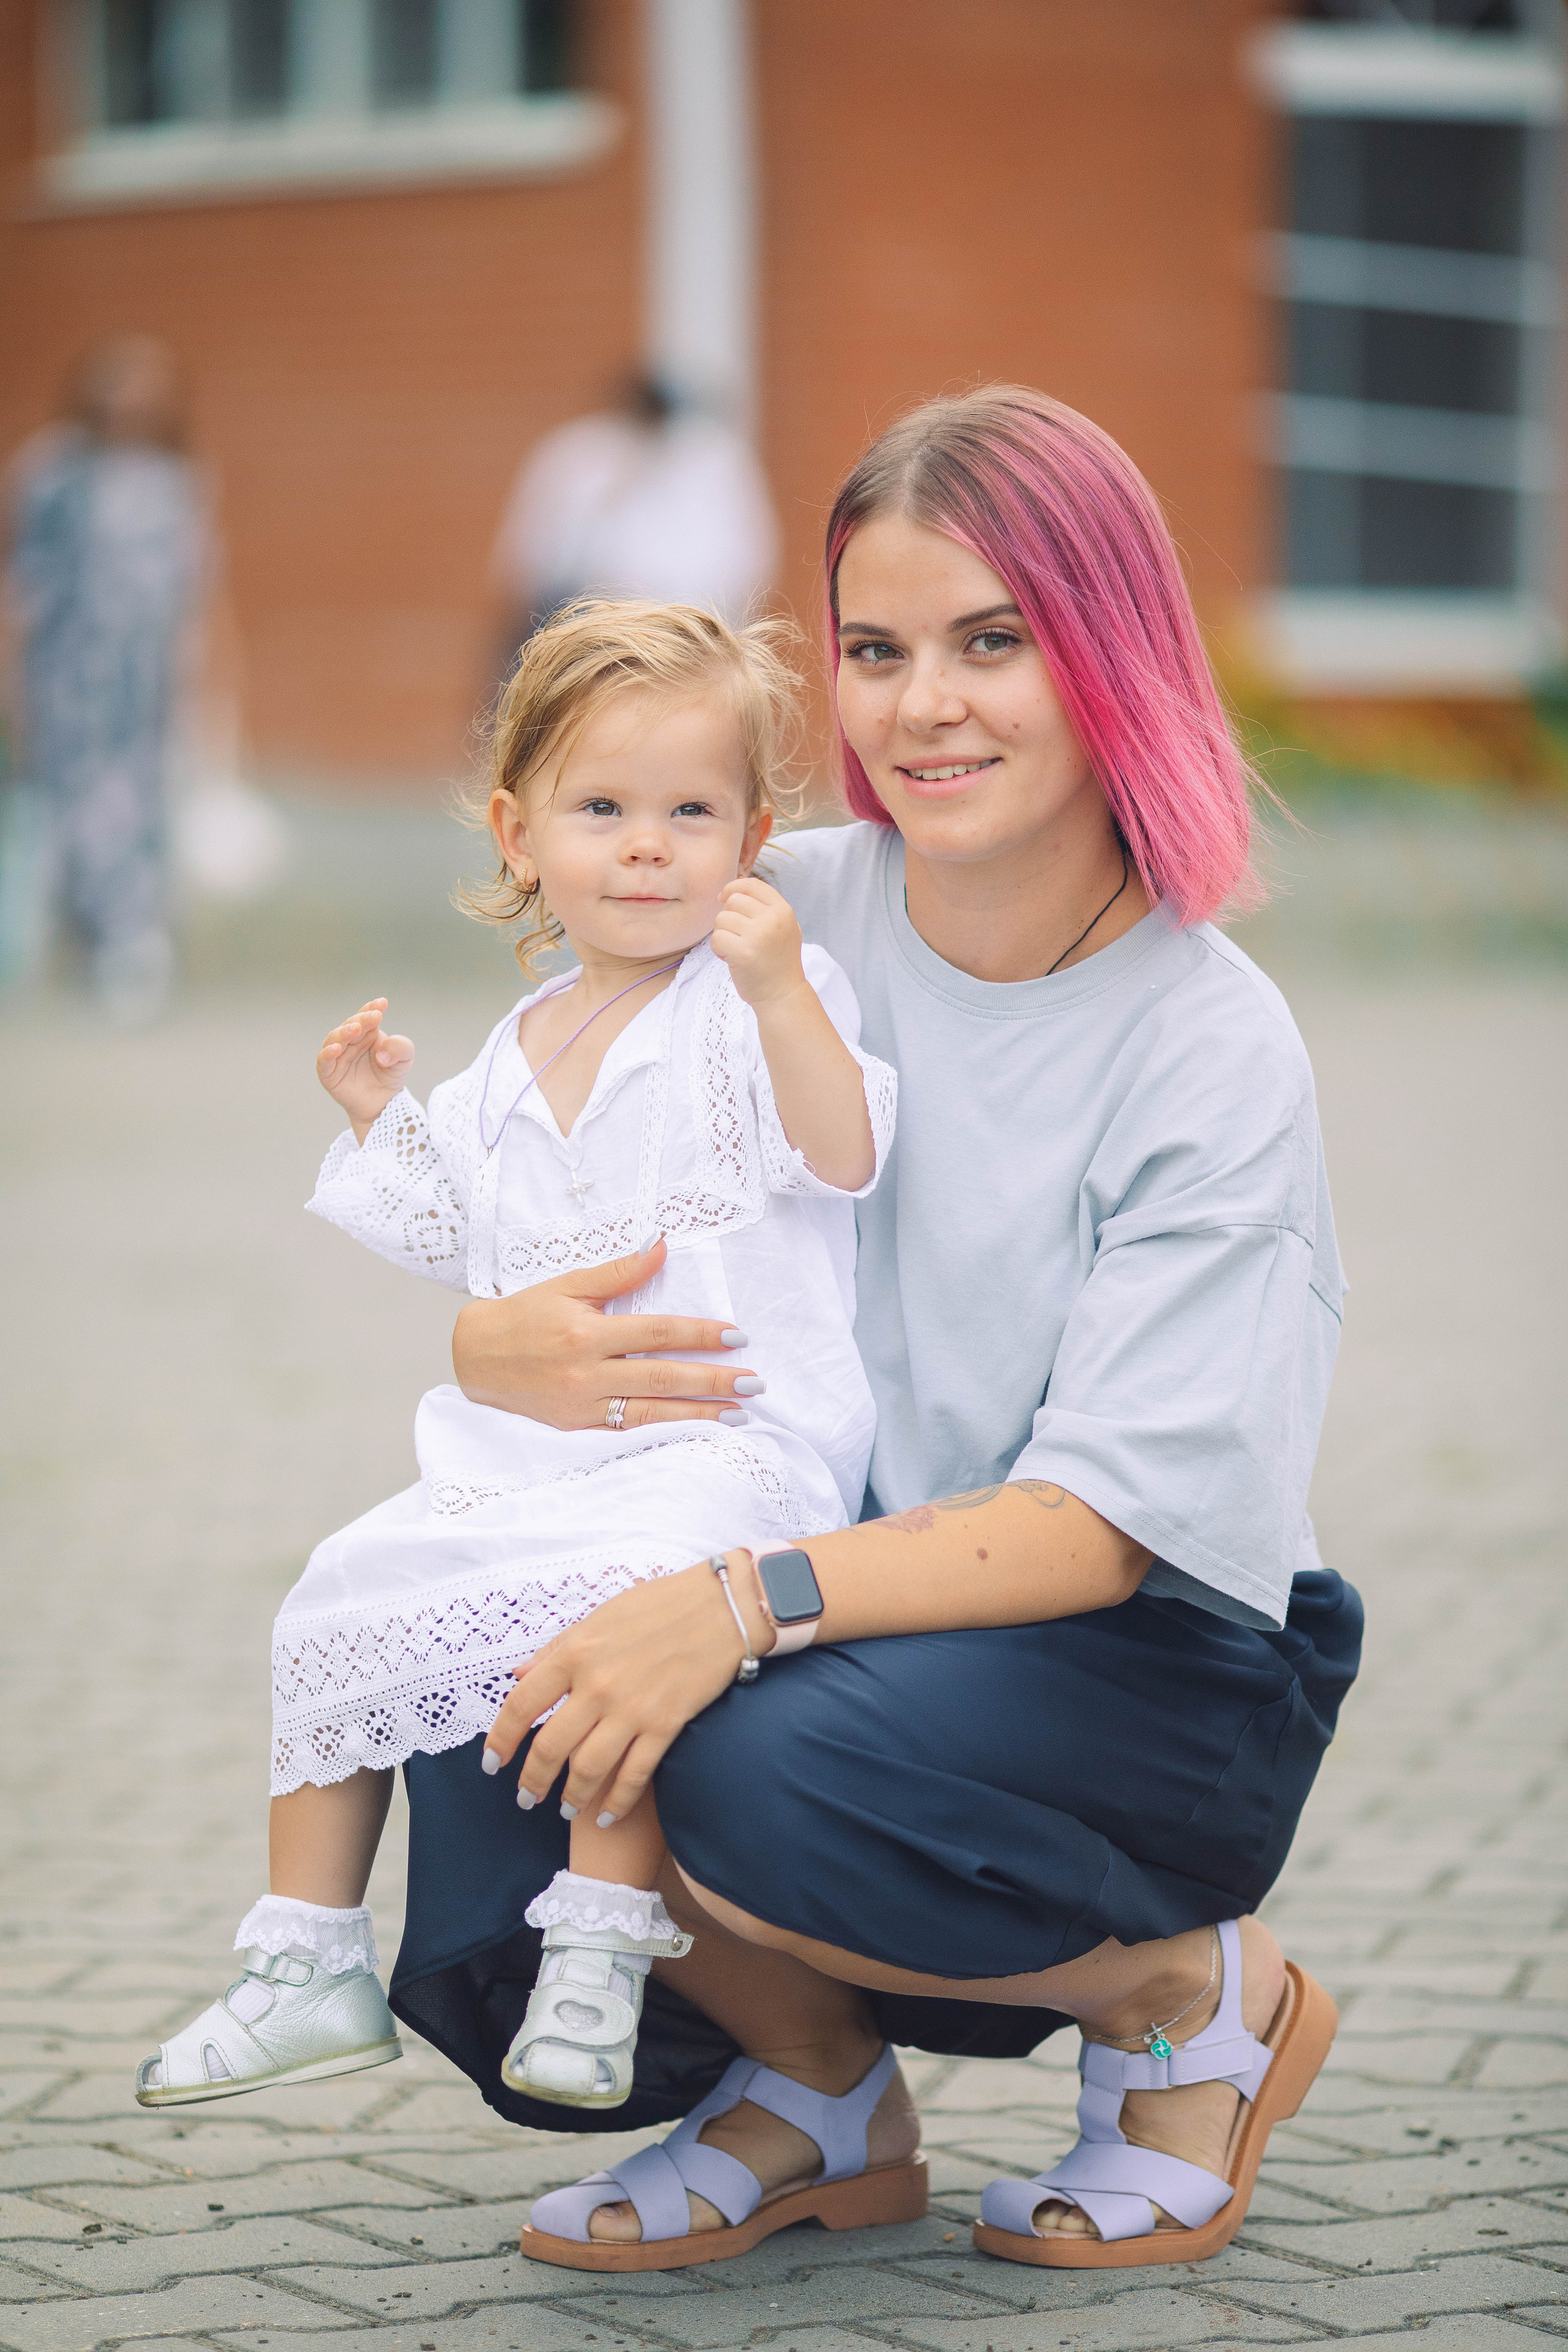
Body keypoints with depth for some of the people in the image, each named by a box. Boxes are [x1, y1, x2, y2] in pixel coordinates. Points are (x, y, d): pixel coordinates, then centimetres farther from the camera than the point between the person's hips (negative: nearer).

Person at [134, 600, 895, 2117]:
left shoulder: (761, 1006, -2)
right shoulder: (516, 1058, 17)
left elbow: (844, 1158, -18)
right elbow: (468, 1249, 28)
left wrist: (782, 992, -29)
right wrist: (385, 1121, 17)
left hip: (724, 1438, -7)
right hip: (521, 1454, 7)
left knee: (608, 1592, -36)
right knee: (341, 1604, -2)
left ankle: (603, 1939, -25)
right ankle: (308, 1967, 9)